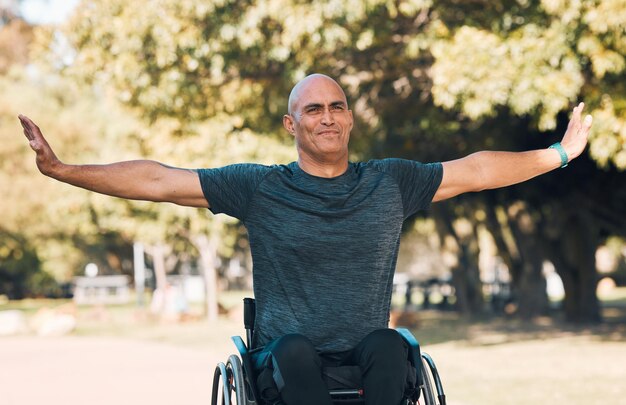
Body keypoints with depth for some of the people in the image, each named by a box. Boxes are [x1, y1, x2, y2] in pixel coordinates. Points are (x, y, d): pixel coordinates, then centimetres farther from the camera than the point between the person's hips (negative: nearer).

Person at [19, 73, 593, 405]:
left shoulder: (391, 183, 10)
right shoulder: (259, 188, 3)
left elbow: (474, 171, 16)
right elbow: (158, 181, 0)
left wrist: (561, 154, 18)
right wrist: (64, 171, -6)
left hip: (366, 353, 2)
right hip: (287, 358, -1)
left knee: (390, 344, -31)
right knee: (294, 349, -35)